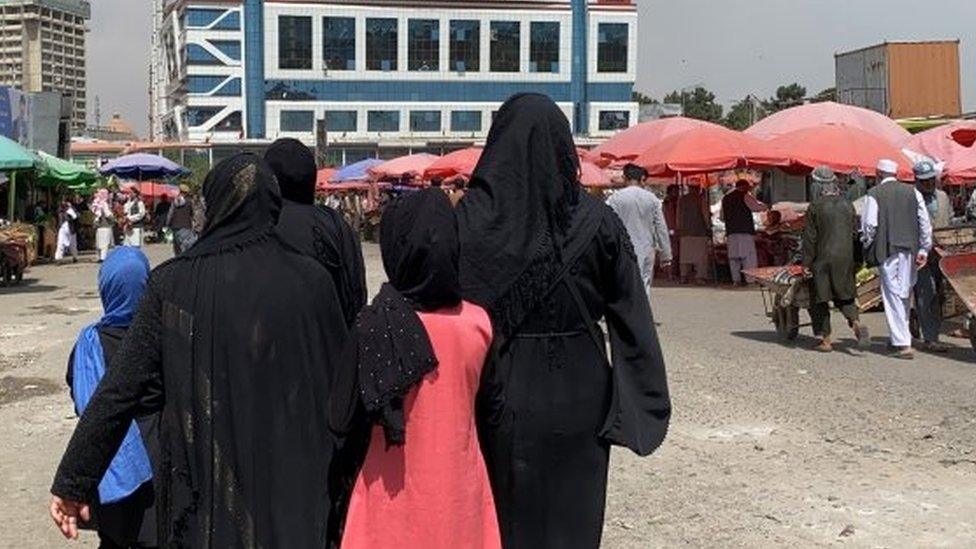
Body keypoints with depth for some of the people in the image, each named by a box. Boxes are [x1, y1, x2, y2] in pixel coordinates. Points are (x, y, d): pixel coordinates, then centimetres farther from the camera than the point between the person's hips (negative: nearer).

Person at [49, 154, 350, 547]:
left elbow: (124, 388, -9)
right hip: (292, 485, 0)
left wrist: (73, 481, -1)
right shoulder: (312, 281, -9)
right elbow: (341, 380, 0)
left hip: (199, 488, 0)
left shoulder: (172, 284, -9)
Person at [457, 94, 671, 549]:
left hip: (505, 396, -1)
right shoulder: (596, 221, -6)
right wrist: (651, 403, 4)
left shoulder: (474, 217, -11)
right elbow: (631, 314, -3)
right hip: (580, 395, 2)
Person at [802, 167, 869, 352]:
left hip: (824, 258, -4)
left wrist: (807, 262, -1)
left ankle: (825, 340, 7)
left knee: (820, 299, 7)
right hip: (846, 258, 4)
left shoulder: (815, 207, -9)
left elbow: (810, 237, -7)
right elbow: (854, 232, 9)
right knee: (845, 296, 16)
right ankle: (857, 324, -8)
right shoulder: (847, 205, 4)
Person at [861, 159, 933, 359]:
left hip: (887, 249, -4)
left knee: (893, 296, -2)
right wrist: (924, 249, 9)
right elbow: (925, 222, 5)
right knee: (905, 295, 16)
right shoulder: (913, 192, 7)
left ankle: (902, 344, -7)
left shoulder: (873, 194, -5)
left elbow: (869, 225, -8)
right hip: (910, 249, 4)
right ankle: (901, 337, 25)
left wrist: (867, 246, 7)